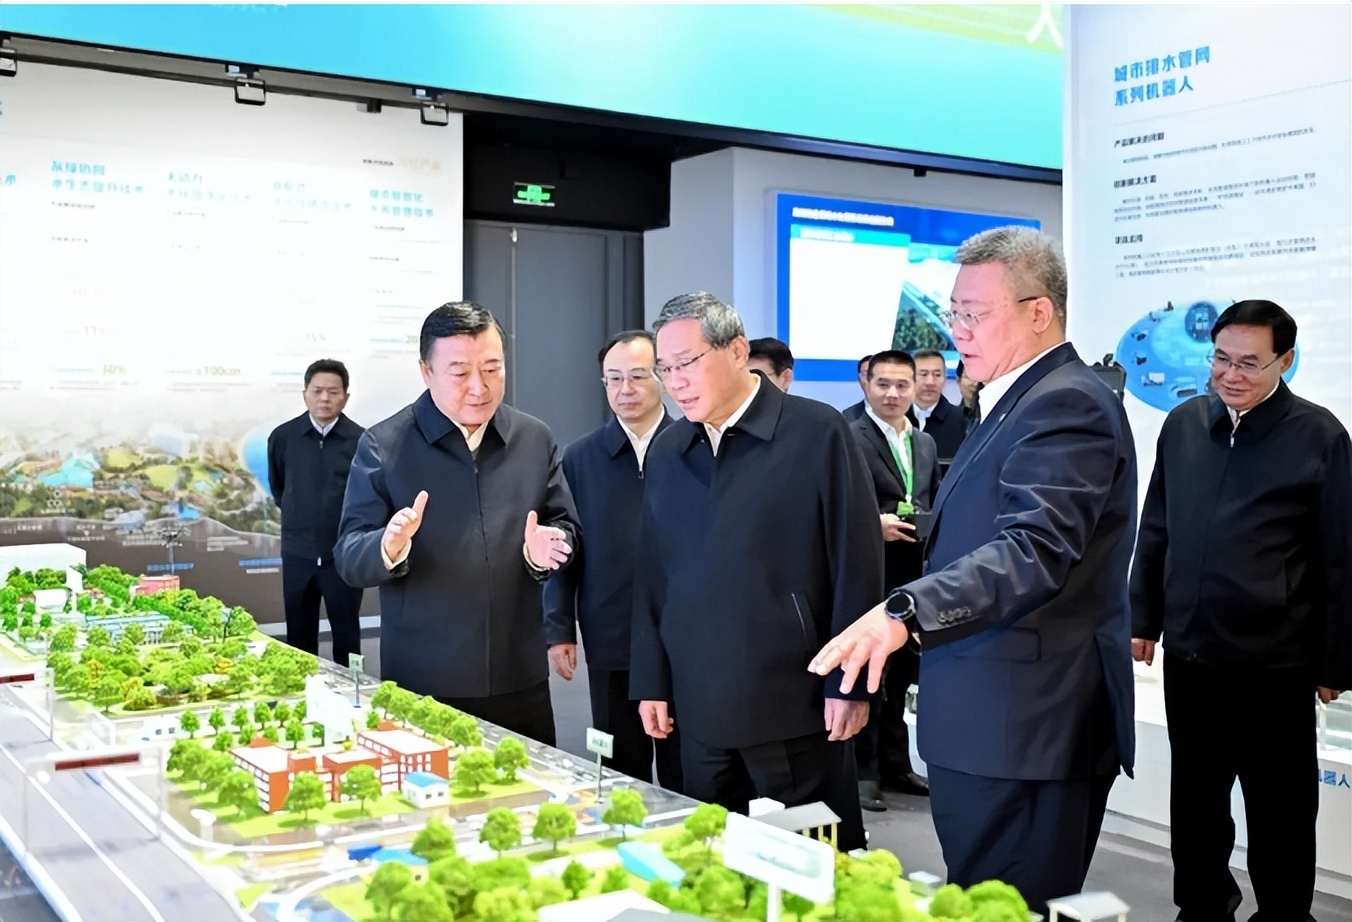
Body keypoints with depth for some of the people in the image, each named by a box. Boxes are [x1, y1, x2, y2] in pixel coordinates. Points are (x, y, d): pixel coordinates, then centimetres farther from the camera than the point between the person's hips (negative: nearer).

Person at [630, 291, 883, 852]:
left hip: (796, 702, -4)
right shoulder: (666, 453, 11)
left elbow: (857, 565, -7)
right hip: (700, 710, 5)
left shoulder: (817, 433, -5)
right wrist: (651, 682, 11)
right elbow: (651, 576, 14)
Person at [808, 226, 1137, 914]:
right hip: (988, 728, 10)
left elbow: (1035, 548, -30)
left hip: (1023, 735, -10)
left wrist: (905, 611, -41)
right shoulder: (1017, 402, 17)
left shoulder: (1067, 405, -16)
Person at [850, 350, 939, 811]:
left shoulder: (926, 443, 16)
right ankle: (863, 771, 12)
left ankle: (894, 764, 27)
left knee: (900, 675, 15)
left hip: (913, 578, 6)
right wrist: (873, 523, -23)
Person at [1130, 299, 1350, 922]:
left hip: (1275, 664, -4)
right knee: (1193, 797, 17)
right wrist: (1142, 619, 10)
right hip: (1189, 654, 4)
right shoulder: (1183, 424, 4)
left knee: (1280, 807, 9)